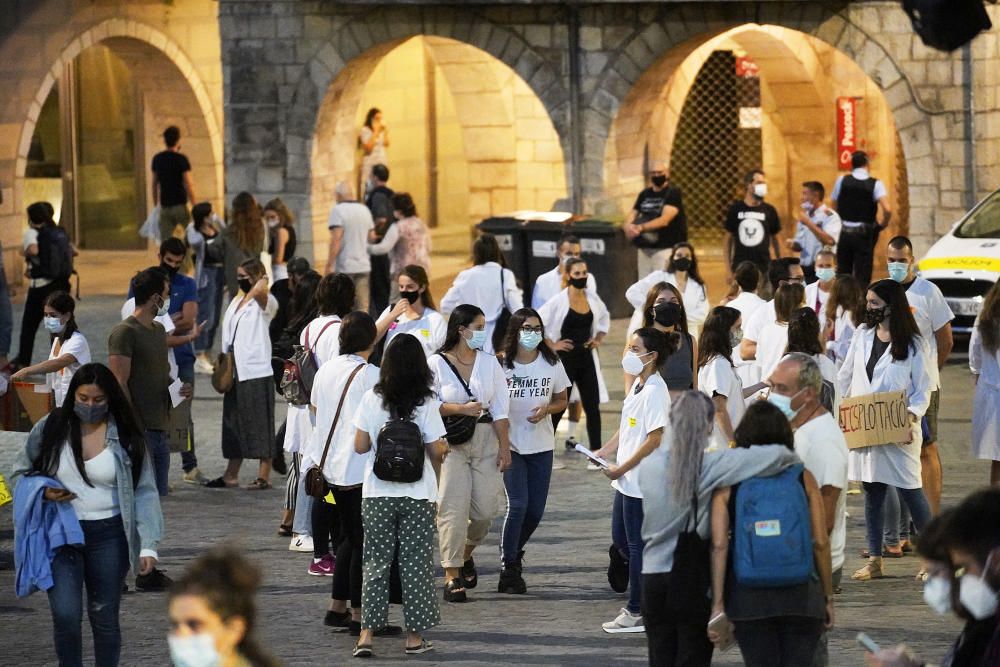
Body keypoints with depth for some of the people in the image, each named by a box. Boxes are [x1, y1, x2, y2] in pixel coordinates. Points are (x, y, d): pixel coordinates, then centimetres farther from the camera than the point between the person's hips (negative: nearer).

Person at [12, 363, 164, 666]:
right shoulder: (49, 430, -2)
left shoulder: (125, 437, -2)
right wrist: (43, 491, -12)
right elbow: (22, 473, 10)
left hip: (108, 535, 0)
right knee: (66, 615, -12)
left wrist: (148, 546, -9)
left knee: (105, 618, 8)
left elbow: (144, 492, -1)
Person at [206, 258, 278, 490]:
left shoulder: (264, 302, -8)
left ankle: (263, 476, -1)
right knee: (234, 426, 13)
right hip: (235, 373, 9)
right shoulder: (237, 301, 18)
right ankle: (230, 475, 19)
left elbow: (258, 291, -33)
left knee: (260, 425, -4)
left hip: (256, 373, -9)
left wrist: (262, 281, -12)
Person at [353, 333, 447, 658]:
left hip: (377, 495, 1)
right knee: (415, 564, 7)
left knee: (375, 563, 7)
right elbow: (437, 451, -6)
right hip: (418, 495, -1)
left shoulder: (371, 400, -4)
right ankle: (414, 636, 10)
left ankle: (367, 633, 0)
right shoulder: (426, 404, -8)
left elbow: (360, 446, 0)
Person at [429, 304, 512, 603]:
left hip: (485, 440, 4)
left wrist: (504, 446, 1)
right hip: (451, 443, -4)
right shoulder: (436, 364, -3)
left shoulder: (489, 363, 8)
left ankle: (466, 554, 29)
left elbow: (500, 409, 7)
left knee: (485, 510, 1)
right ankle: (452, 576, -3)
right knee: (453, 508, -8)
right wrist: (461, 408, -15)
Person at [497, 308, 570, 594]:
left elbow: (562, 400, 12)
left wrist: (546, 410, -10)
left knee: (535, 510, 6)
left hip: (541, 445, 4)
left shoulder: (551, 363, 3)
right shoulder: (501, 363, -7)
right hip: (511, 444, -4)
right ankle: (509, 569, -1)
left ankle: (514, 552, 34)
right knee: (518, 505, -13)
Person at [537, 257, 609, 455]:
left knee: (592, 406, 2)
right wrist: (552, 344, -12)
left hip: (587, 358, 5)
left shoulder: (592, 298, 3)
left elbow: (604, 318, 23)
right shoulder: (559, 301, -12)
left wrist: (599, 338, 9)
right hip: (565, 358, -5)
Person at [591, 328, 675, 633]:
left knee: (637, 544, -1)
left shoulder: (655, 391, -19)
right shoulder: (637, 385, 11)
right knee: (620, 539, 16)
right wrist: (605, 451, 8)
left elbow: (654, 439, -22)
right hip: (627, 480, 10)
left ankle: (636, 613, 6)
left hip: (642, 479, -10)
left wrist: (621, 468, -17)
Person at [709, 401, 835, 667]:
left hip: (748, 596, 0)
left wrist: (718, 605, -6)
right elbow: (821, 543, 1)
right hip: (801, 595, 0)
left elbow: (719, 545, -6)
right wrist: (828, 597, 11)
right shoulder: (803, 478, 2)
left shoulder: (728, 483, 0)